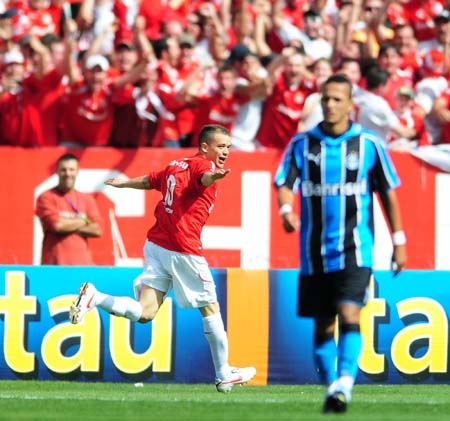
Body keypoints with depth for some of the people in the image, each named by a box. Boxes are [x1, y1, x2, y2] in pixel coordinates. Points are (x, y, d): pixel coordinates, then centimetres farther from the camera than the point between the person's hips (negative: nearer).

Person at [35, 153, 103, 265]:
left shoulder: (87, 199, 15)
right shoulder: (47, 198, 2)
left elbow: (97, 229, 5)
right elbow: (57, 224, -12)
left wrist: (68, 225, -5)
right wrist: (83, 221, 2)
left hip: (82, 264, 4)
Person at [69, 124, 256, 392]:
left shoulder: (177, 166, 17)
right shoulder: (203, 164, -7)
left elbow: (149, 181, 34)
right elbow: (204, 178, -32)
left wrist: (122, 183, 55)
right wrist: (214, 176, -56)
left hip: (156, 243, 7)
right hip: (183, 250, -7)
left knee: (144, 313, -2)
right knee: (211, 308, 8)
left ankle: (94, 297, -21)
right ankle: (224, 375, 17)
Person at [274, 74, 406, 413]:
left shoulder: (368, 143, 0)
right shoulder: (302, 143, 3)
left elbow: (388, 193, 7)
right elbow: (285, 184, -5)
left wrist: (399, 241, 6)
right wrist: (287, 210, -28)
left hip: (355, 249, -3)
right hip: (315, 251, 3)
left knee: (349, 315, -20)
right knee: (323, 324, 9)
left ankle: (344, 384, -29)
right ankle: (331, 389, 21)